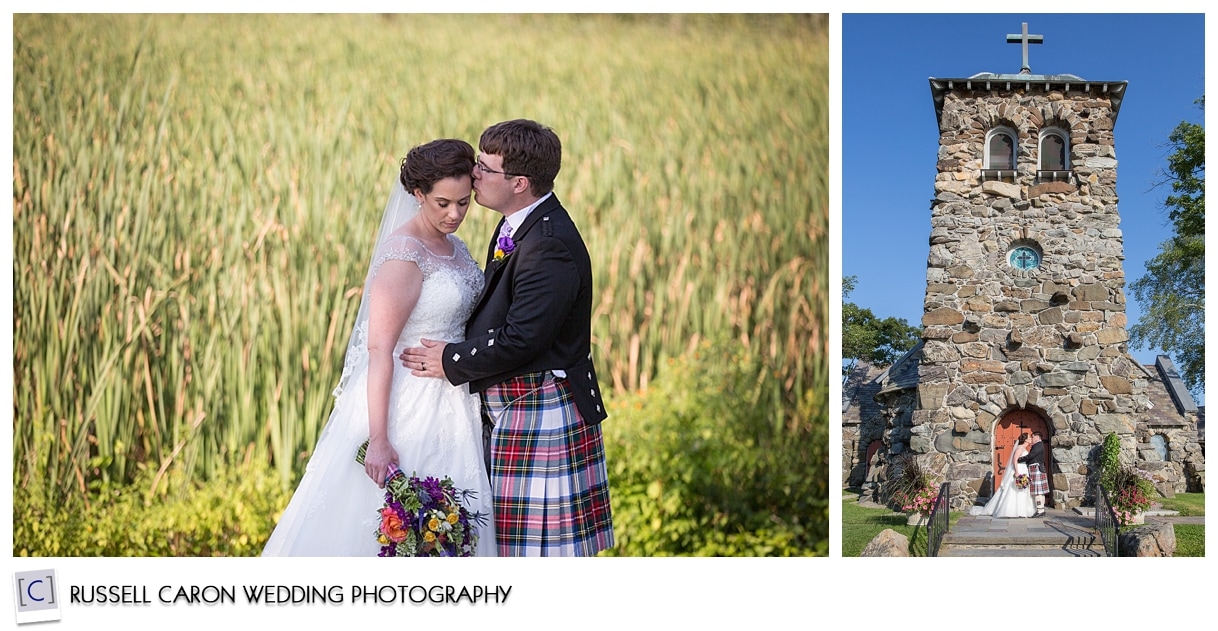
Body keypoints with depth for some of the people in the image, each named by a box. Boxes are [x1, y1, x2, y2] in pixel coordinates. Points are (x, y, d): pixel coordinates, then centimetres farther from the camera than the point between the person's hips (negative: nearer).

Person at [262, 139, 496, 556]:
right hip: (407, 403, -9)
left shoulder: (452, 246, 8)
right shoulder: (404, 255, -18)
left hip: (447, 408, 9)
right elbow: (380, 350, -22)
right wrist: (378, 440, -26)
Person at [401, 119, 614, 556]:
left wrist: (450, 362, -14)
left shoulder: (551, 246, -23)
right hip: (510, 411, 10)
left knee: (547, 544, -2)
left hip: (540, 414, -10)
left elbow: (520, 339, -26)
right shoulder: (517, 226, 10)